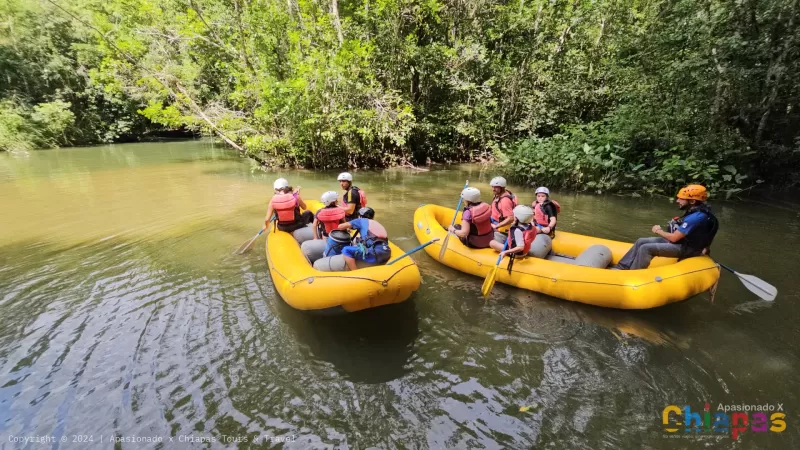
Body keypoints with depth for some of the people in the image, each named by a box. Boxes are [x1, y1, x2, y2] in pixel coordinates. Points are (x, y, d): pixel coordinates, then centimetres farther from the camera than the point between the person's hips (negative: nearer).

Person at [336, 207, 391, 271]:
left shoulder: (361, 221, 13)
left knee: (346, 250, -4)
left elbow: (340, 226, 16)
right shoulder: (378, 224, 30)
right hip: (386, 253, 7)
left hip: (375, 253, -7)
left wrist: (346, 229, 38)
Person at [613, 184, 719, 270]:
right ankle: (621, 267, 2)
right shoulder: (695, 212, 7)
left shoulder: (696, 217, -24)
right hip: (682, 241, 10)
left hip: (685, 248, -10)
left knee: (646, 248, -23)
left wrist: (658, 231, -6)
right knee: (641, 242, 2)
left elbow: (674, 238, -21)